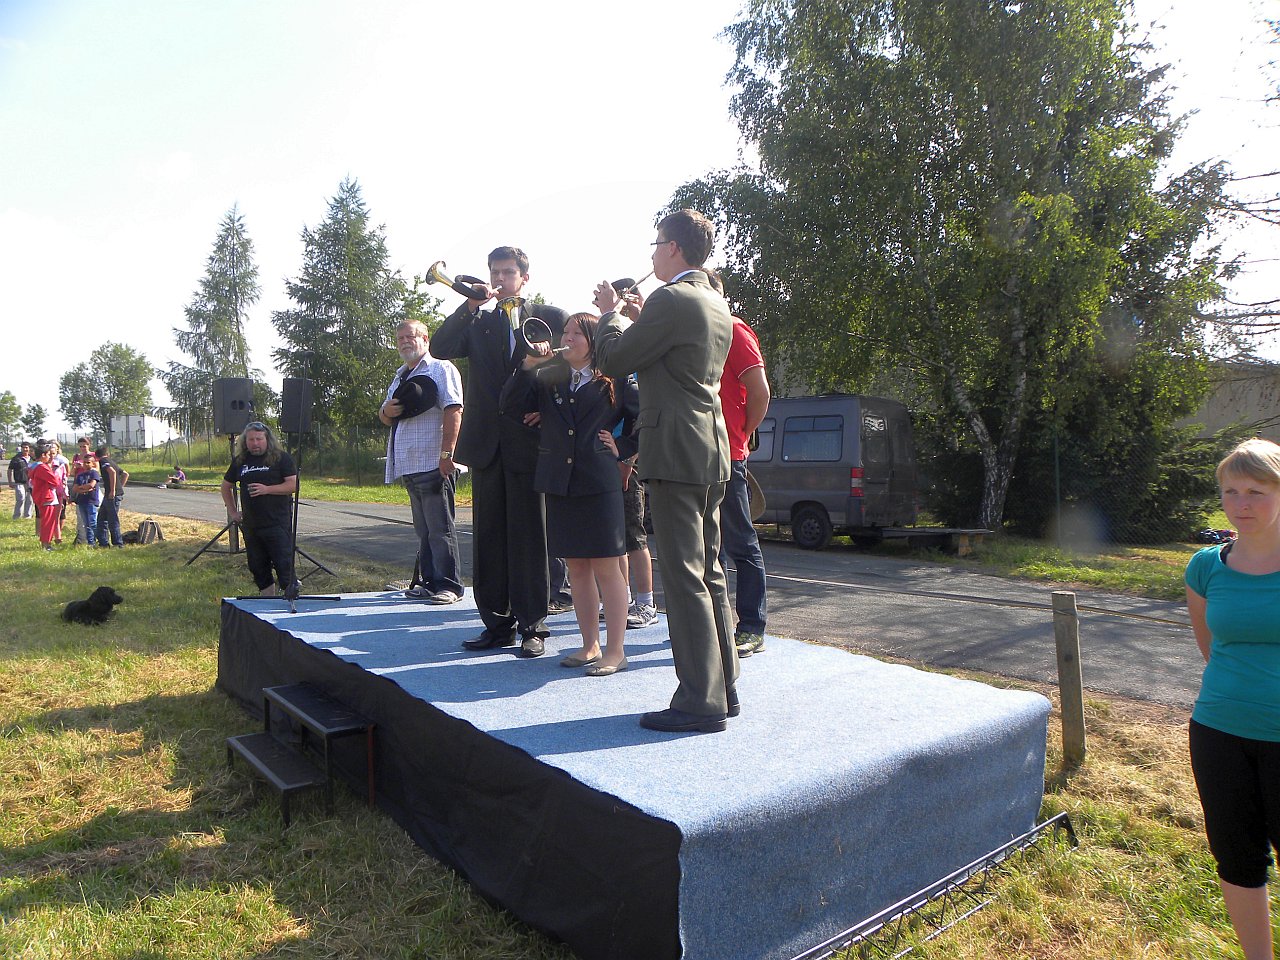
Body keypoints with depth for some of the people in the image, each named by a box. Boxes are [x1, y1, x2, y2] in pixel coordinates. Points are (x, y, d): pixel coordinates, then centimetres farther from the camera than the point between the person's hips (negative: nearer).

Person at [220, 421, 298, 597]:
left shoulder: (281, 457, -2)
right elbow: (226, 486, 25)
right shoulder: (240, 461, 12)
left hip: (278, 524, -6)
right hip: (250, 525, 6)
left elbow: (293, 485, -10)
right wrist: (232, 512, 18)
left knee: (284, 565, -9)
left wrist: (267, 489, -19)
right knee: (257, 567, 12)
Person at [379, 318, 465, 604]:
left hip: (434, 463, -8)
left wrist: (447, 454, -22)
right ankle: (430, 582, 19)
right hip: (409, 465, 8)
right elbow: (386, 417, 30)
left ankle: (448, 585, -2)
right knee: (423, 530, 12)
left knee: (440, 529, -7)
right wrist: (386, 411, 4)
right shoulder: (400, 376, 24)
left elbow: (453, 411, -14)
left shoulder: (441, 369, -2)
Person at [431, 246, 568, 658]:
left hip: (529, 442, -4)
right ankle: (497, 623, 17)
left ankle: (532, 626, 8)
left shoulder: (548, 316, 7)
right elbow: (440, 348, 1)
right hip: (486, 443, 4)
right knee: (488, 538, 8)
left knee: (529, 537, 0)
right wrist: (470, 305, -6)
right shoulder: (477, 322, 16)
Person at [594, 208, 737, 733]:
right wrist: (634, 315, 23)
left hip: (676, 453, -10)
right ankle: (723, 687, 23)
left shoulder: (669, 300, -12)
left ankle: (700, 702, 1)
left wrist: (610, 312, 9)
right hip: (712, 452, 10)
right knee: (709, 572, 14)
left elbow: (614, 360, -7)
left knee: (684, 576, -5)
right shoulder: (717, 306, 17)